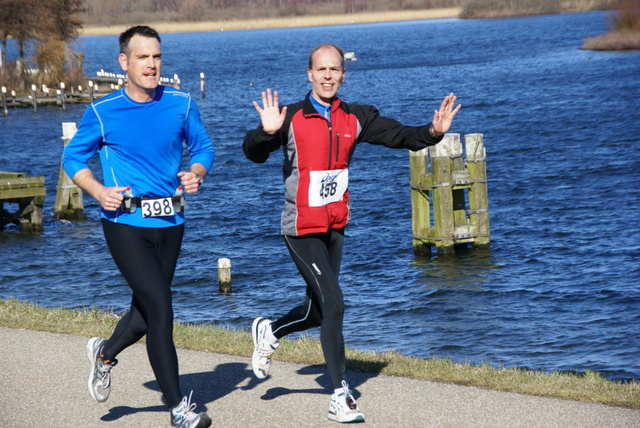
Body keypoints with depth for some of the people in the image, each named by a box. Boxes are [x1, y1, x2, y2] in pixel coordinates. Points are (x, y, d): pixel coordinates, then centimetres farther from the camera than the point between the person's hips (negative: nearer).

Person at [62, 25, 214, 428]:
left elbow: (203, 147, 14)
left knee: (147, 312, 15)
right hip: (126, 224, -4)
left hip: (170, 223, 4)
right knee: (160, 307, -14)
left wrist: (197, 173, -8)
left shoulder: (181, 104, 2)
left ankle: (106, 353, 48)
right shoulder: (103, 112, -5)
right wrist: (99, 192, -10)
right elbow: (73, 157, 7)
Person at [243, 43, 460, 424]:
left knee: (318, 310, 16)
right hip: (302, 229, -6)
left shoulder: (355, 118, 2)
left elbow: (397, 135, -1)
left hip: (335, 227, 6)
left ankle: (269, 332, 45)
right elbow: (254, 153, -15)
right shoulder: (293, 118, -10)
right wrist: (267, 132, -36)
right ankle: (341, 396, -4)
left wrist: (432, 132, -18)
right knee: (333, 304, -12)